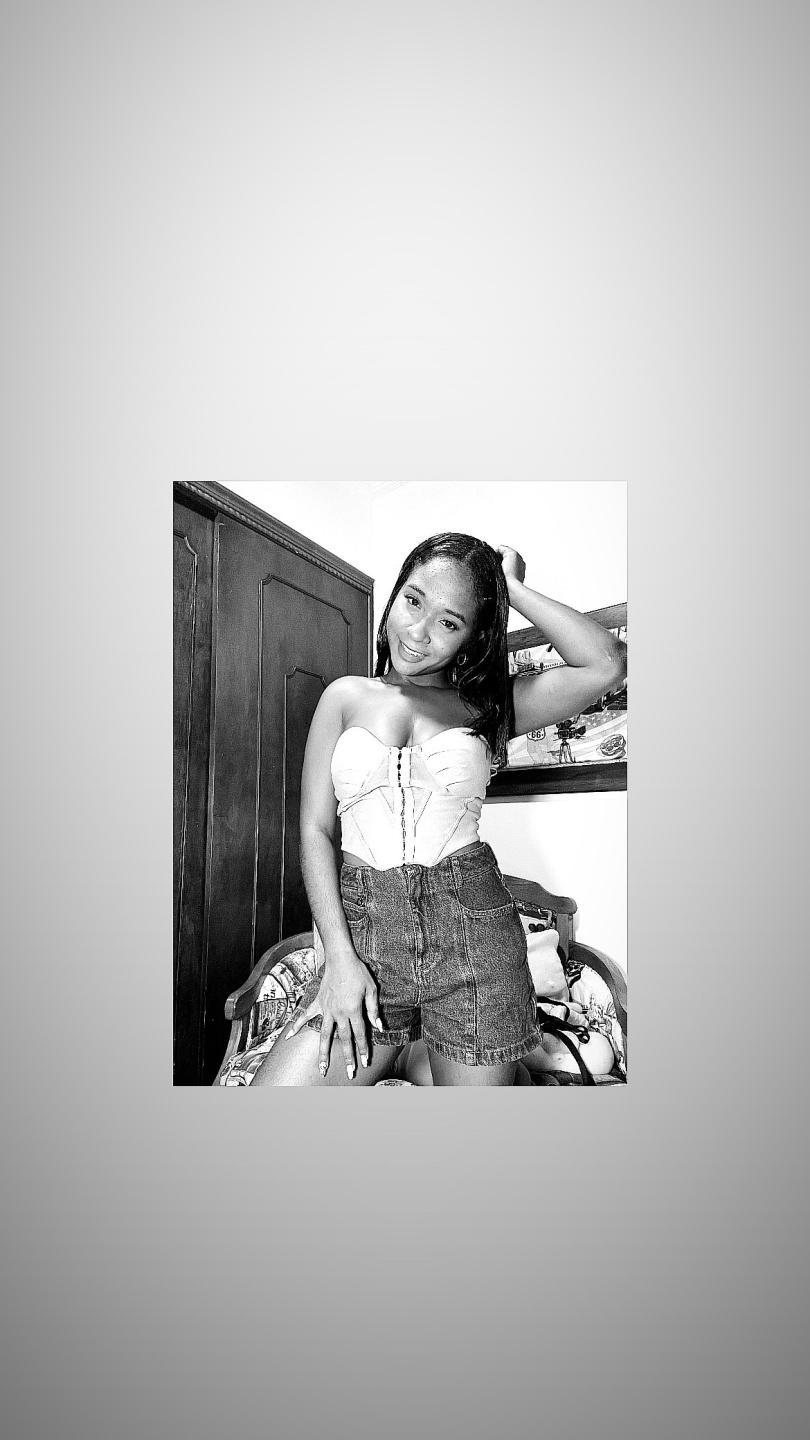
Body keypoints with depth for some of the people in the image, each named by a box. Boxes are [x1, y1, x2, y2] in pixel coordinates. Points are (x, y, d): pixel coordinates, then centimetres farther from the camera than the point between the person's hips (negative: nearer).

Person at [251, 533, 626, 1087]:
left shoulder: (486, 705, 5)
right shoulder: (347, 697, 8)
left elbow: (607, 664, -8)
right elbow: (316, 831, 4)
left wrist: (514, 588, 1)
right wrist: (339, 957, -7)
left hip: (473, 927, 0)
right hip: (364, 925, 1)